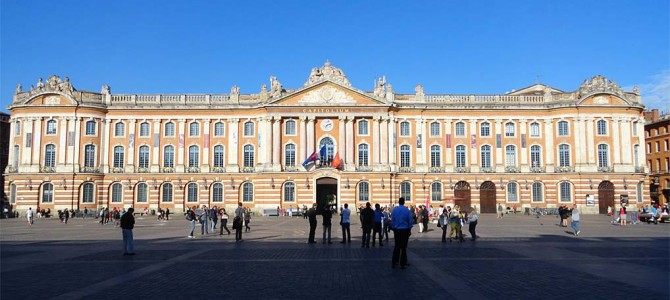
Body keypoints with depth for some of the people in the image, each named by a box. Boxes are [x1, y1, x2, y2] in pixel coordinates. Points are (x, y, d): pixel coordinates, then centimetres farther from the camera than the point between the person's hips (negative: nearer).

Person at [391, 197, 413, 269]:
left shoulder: (394, 210, -2)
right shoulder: (407, 210, -7)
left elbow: (392, 220, 3)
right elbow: (410, 221, -3)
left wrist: (393, 228, 12)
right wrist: (409, 229, 7)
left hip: (396, 230, 2)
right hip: (405, 230, -2)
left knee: (396, 246, 12)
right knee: (403, 247, 4)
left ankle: (394, 263, 11)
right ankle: (402, 264, 6)